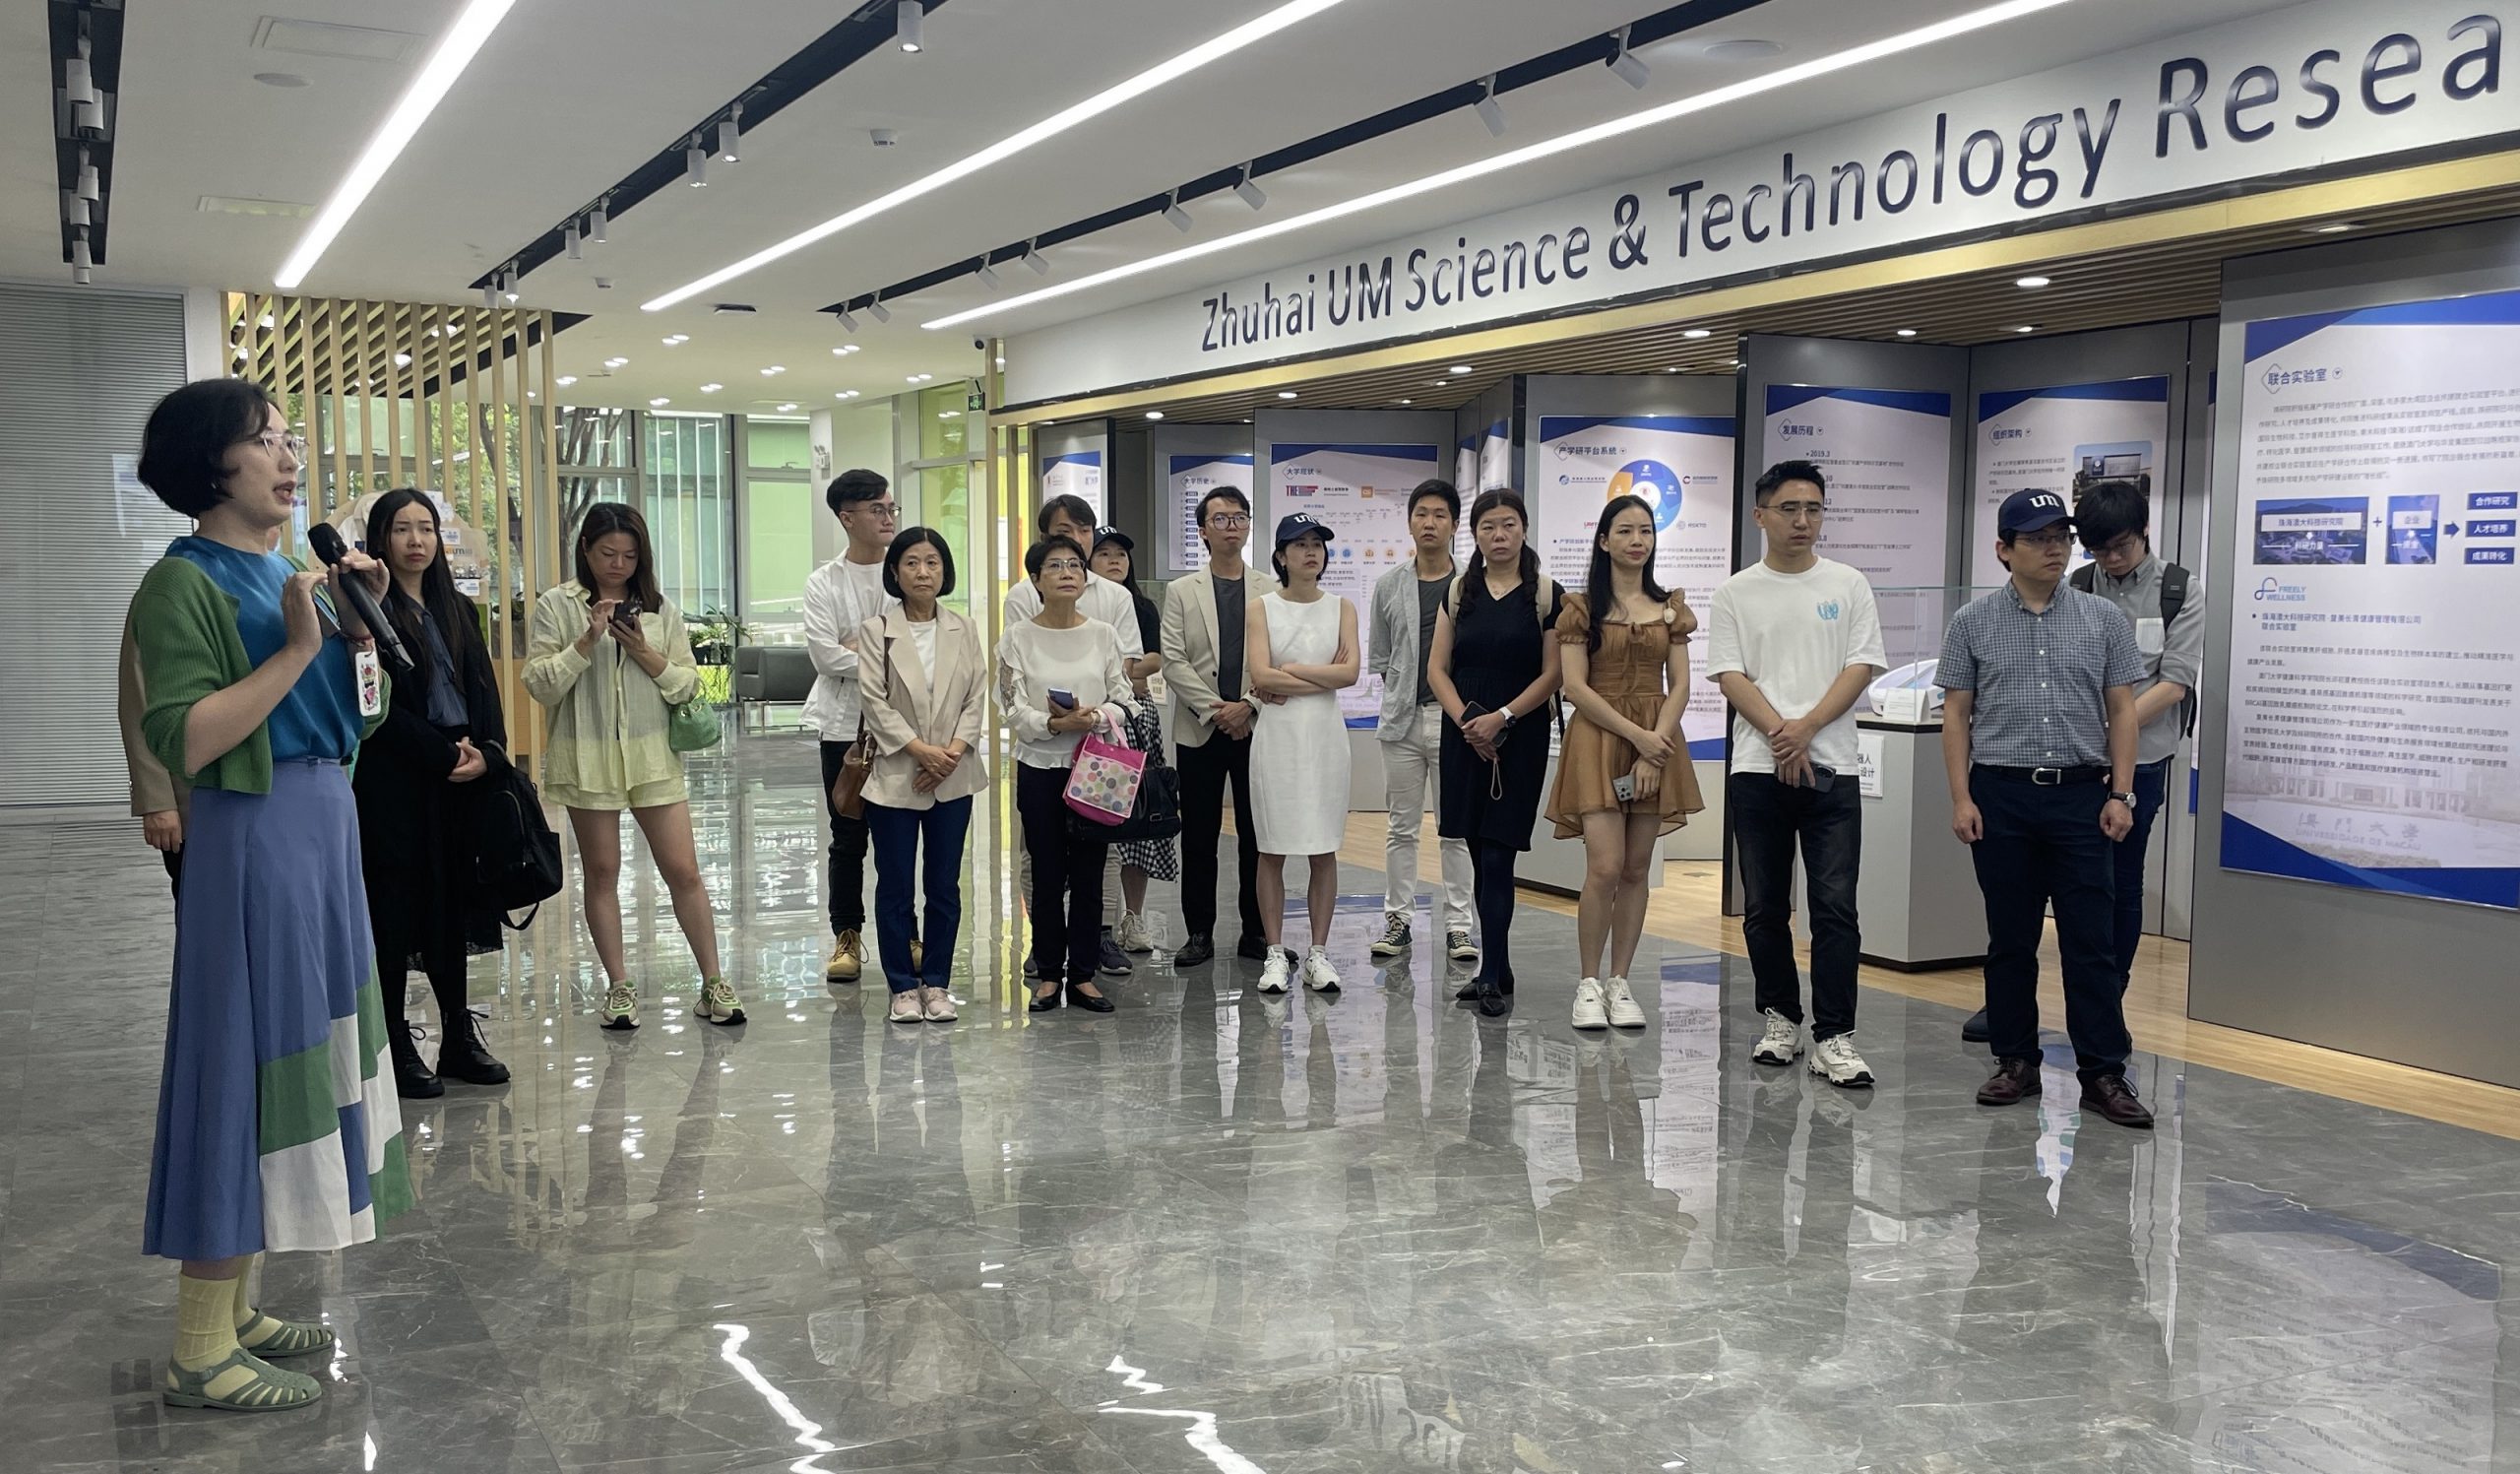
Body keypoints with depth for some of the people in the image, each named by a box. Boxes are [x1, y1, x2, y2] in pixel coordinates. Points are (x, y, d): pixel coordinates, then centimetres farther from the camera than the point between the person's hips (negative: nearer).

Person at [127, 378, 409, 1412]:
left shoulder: (291, 572, 13)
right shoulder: (184, 583, -11)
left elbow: (359, 715, 15)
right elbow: (183, 742, -22)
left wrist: (359, 630, 0)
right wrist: (297, 647, -20)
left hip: (325, 829, 9)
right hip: (252, 841, -9)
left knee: (301, 1059, 13)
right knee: (247, 1064, -6)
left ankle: (236, 1309, 25)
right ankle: (199, 1356, 4)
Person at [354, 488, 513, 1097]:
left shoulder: (456, 609, 15)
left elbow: (485, 691, 10)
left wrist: (487, 752, -7)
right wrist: (446, 755, -14)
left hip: (460, 780, 6)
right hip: (392, 780, -6)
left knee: (452, 907, 9)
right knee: (395, 909, -1)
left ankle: (459, 1036, 16)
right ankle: (396, 1047, 7)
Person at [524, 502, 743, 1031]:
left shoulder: (659, 608, 7)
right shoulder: (557, 606, -1)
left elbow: (689, 685, 5)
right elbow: (540, 685, -8)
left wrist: (647, 655, -11)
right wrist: (587, 641, -17)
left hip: (652, 754, 1)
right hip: (587, 755, -1)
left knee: (683, 871, 0)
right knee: (601, 873, 8)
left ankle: (713, 983, 9)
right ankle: (619, 986, 19)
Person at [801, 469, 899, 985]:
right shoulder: (824, 583, 2)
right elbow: (825, 654, -10)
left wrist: (861, 647, -12)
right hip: (846, 724, 0)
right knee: (848, 839, 6)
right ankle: (847, 937, 17)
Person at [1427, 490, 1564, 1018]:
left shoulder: (1545, 594, -1)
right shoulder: (1460, 592, 9)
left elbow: (1552, 673, -5)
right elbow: (1438, 667, 6)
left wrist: (1501, 717, -14)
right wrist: (1465, 719, -8)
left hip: (1520, 737, -4)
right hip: (1465, 736, 4)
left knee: (1497, 856, -9)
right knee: (1480, 857, 8)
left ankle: (1494, 977, -6)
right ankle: (1494, 969, 17)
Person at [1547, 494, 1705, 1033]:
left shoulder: (1670, 606, 11)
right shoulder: (1582, 607, 1)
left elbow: (1679, 686, 5)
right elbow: (1576, 687, -6)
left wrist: (1655, 749, -9)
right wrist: (1637, 736, -13)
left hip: (1657, 744, 3)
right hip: (1599, 741, -3)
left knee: (1636, 871, 5)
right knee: (1605, 867, -12)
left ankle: (1619, 983, 13)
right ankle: (1588, 984, 0)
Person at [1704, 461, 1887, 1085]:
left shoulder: (1849, 586, 6)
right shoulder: (1736, 593, 6)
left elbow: (1861, 667, -1)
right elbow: (1730, 676, -1)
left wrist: (1806, 729, -13)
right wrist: (1781, 736, -14)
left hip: (1832, 769, -1)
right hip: (1757, 771, 1)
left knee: (1835, 906, -5)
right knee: (1764, 907, 8)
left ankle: (1834, 1037, -3)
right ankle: (1780, 1018, 22)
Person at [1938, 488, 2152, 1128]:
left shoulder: (2103, 619, 5)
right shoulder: (1972, 623, 4)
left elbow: (2122, 711, 6)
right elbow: (1956, 715, 4)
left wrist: (2119, 794, -2)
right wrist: (1962, 799, -3)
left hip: (2082, 794, 0)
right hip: (2001, 795, 0)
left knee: (2090, 942, -1)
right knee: (2010, 939, 8)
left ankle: (2104, 1073, 4)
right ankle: (2015, 1063, 18)